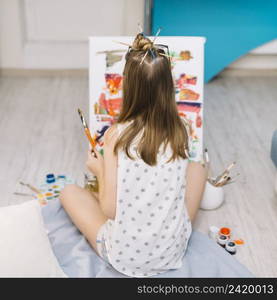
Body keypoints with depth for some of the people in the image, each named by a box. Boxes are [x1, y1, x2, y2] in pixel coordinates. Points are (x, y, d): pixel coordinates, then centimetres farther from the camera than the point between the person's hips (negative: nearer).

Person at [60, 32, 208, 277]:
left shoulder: (117, 135, -17)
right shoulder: (182, 129, -8)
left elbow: (109, 209, -16)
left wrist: (99, 170, 2)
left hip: (124, 256, -2)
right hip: (173, 251, 2)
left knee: (69, 192, 18)